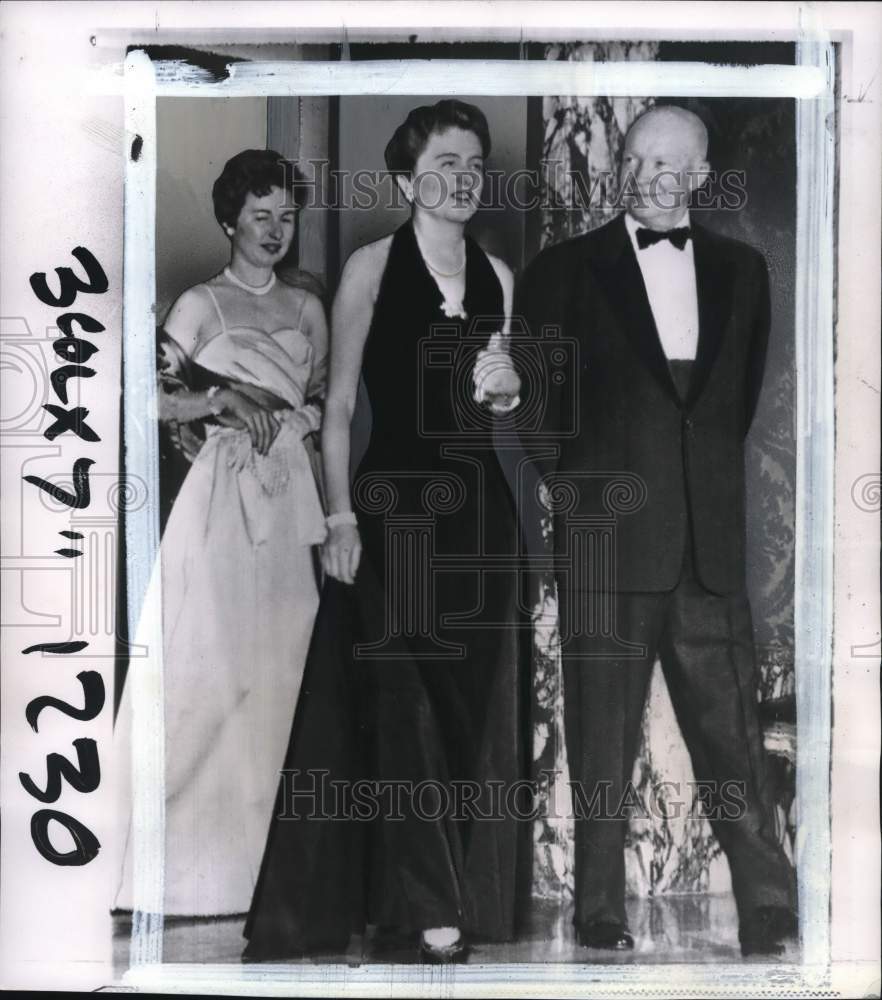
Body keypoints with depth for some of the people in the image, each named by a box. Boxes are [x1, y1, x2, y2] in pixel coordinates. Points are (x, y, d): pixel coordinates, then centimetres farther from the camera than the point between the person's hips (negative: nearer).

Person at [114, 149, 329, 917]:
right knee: (213, 664, -5)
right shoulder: (202, 304, 2)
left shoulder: (307, 308, 15)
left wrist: (290, 414, 0)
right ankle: (193, 857, 4)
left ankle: (260, 853, 12)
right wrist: (224, 398, -15)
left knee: (279, 661, 3)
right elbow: (157, 398, -5)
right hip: (224, 496, -4)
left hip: (291, 496, 4)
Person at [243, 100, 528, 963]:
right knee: (405, 699, -1)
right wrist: (340, 518, -12)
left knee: (476, 700, 9)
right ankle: (430, 901, 9)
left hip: (479, 503, 5)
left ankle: (476, 886, 22)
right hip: (395, 502, -4)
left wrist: (506, 393, -1)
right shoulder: (372, 267, -3)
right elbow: (338, 408, -5)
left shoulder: (496, 274, 10)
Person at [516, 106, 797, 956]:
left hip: (711, 541, 2)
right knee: (602, 740, 4)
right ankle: (600, 913, 14)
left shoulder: (741, 269, 13)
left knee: (733, 735, 3)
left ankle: (769, 915, 11)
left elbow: (747, 392, 18)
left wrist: (713, 476, 11)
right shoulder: (564, 270, 4)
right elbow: (529, 399, 5)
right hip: (605, 535, -2)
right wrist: (567, 487, 1)